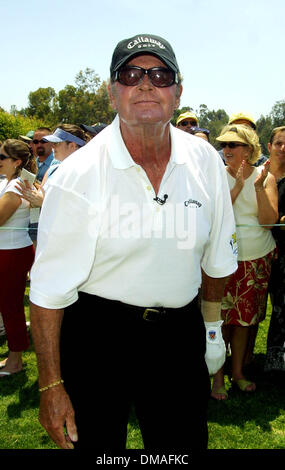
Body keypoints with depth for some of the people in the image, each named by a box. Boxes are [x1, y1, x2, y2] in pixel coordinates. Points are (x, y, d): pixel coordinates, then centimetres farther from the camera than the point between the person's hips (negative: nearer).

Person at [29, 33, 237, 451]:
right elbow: (50, 290, -14)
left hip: (180, 335, 4)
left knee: (186, 441, 19)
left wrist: (212, 323, 17)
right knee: (94, 443, 14)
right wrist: (50, 385, -11)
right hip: (97, 334, -3)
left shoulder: (205, 161, -3)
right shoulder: (78, 175, -16)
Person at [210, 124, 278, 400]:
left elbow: (269, 221, -9)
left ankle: (238, 371, 30)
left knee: (245, 317, 12)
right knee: (221, 318, 1)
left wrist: (259, 187, -19)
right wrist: (238, 186, -19)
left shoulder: (265, 176, 1)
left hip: (258, 258, 2)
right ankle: (218, 376, 18)